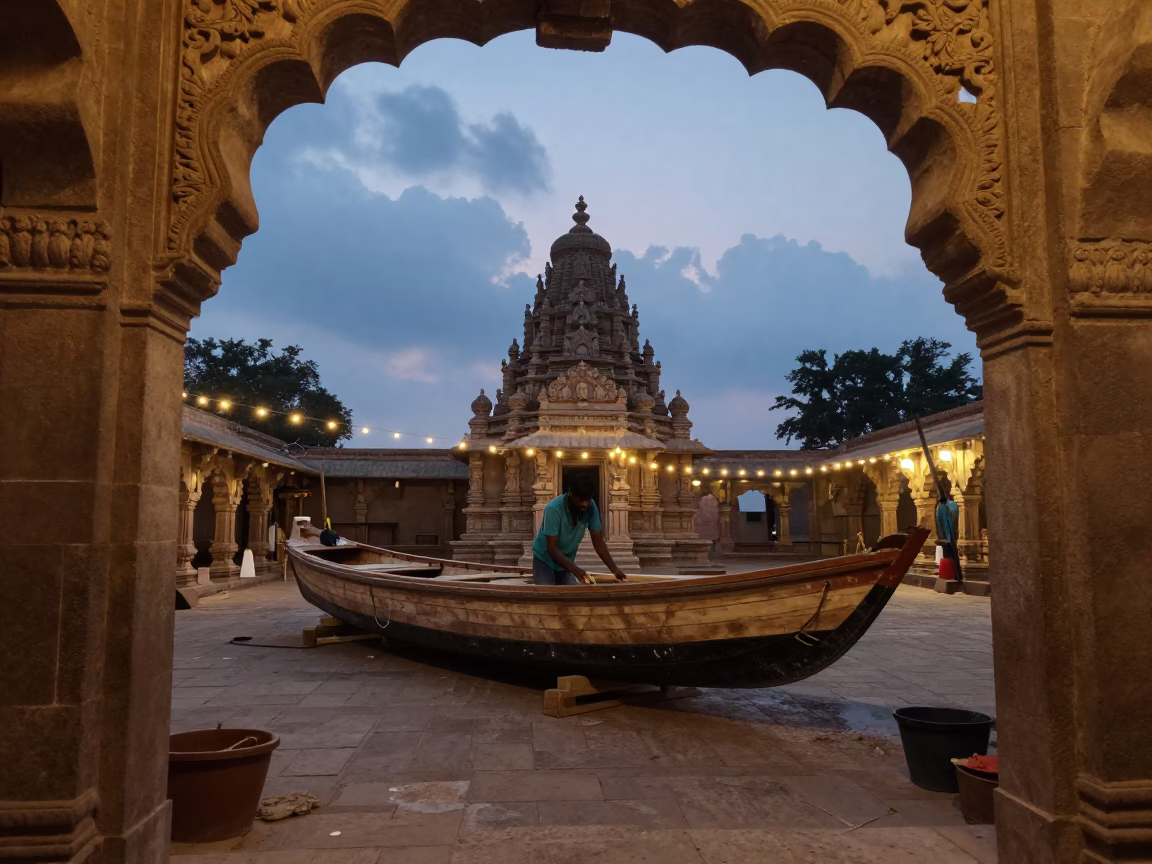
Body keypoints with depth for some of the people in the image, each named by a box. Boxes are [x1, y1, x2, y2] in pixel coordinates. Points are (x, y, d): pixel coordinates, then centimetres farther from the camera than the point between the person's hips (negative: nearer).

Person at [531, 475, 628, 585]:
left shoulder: (591, 508, -17)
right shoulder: (553, 509, -32)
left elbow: (598, 542, -11)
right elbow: (551, 548, -32)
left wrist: (614, 569, -22)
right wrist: (574, 569, -44)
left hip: (566, 561, 5)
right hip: (545, 559, -5)